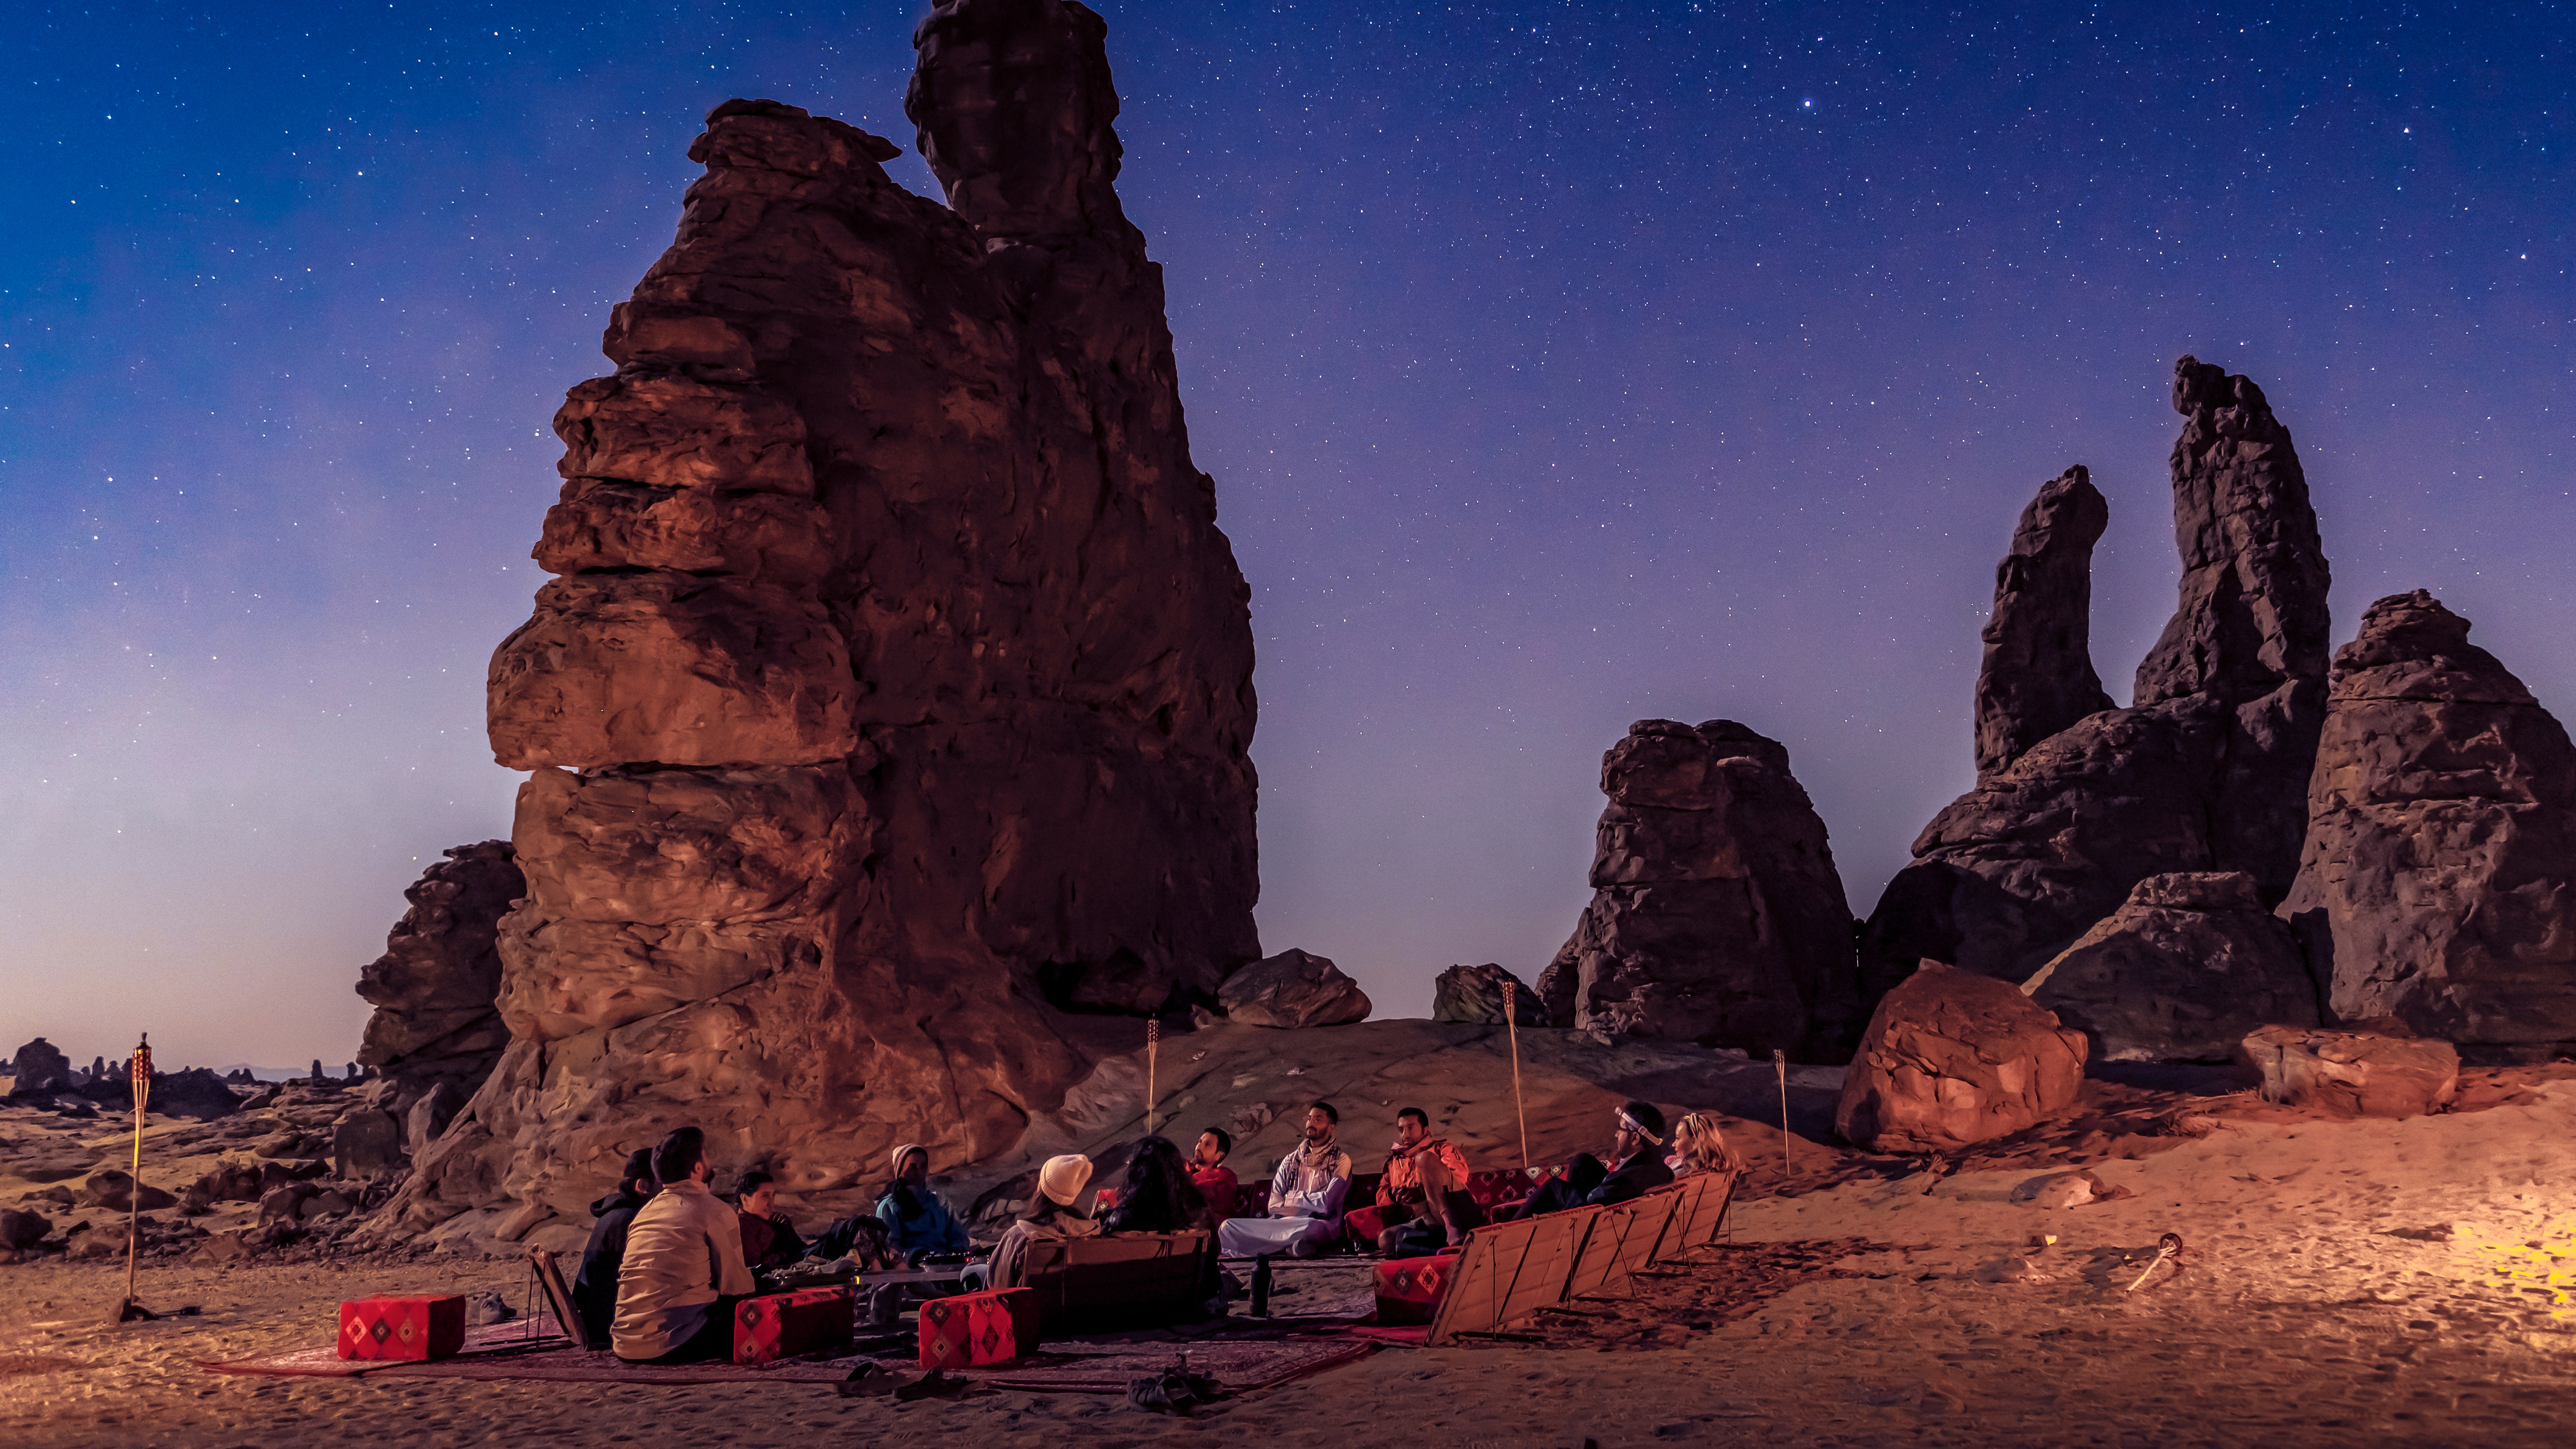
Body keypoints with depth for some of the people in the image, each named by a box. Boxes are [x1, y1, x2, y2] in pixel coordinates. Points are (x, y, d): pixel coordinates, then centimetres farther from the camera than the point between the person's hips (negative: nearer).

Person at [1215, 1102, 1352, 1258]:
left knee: (1310, 1228, -43)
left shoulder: (1341, 1161, 7)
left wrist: (1293, 1199, 5)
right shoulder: (1290, 1161, 20)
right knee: (1229, 1226, -18)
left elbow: (1327, 1204, -6)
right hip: (1285, 1224, 4)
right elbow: (1274, 1206, 10)